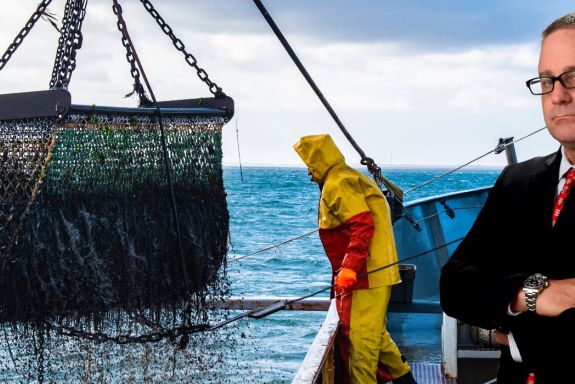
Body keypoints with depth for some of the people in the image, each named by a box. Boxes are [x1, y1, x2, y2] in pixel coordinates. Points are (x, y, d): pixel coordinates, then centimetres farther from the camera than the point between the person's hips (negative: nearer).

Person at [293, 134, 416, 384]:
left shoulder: (337, 184, -13)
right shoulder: (349, 177, 19)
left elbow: (363, 225, -24)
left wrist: (349, 268, -29)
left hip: (364, 276, -11)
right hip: (377, 273, 11)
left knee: (359, 337, -6)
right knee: (374, 333, 19)